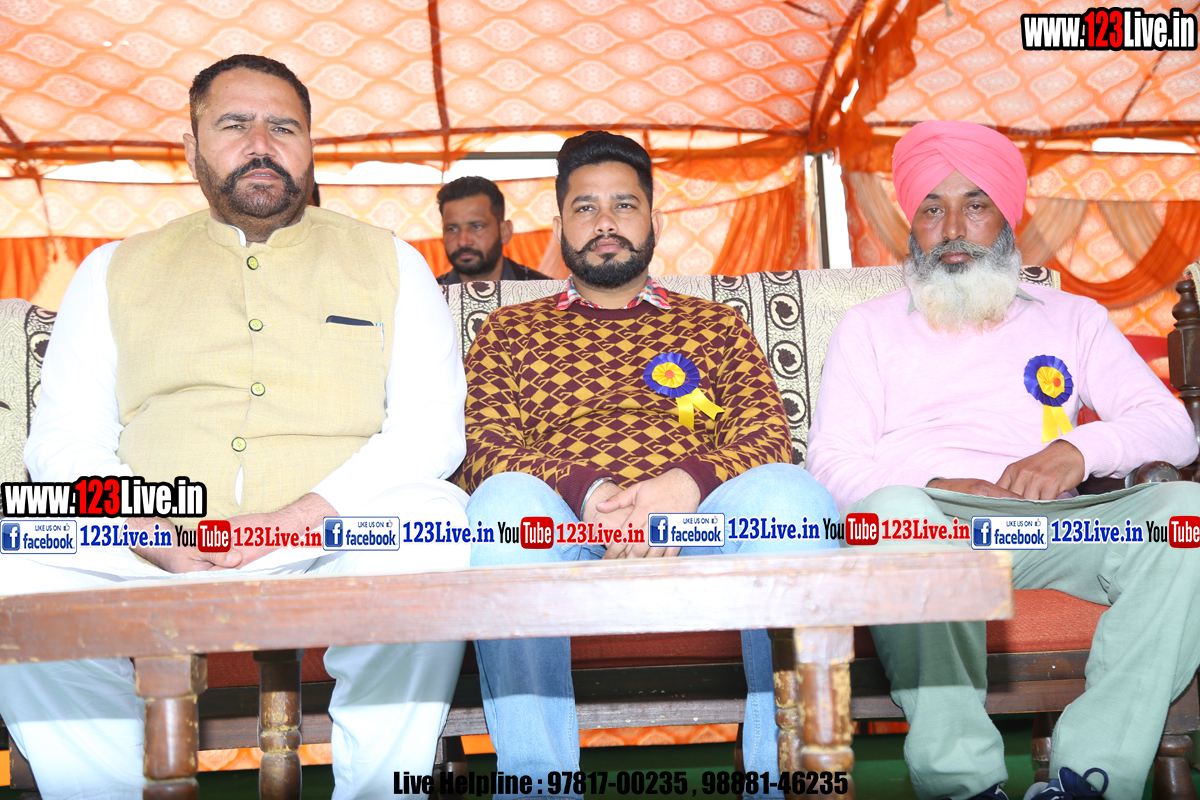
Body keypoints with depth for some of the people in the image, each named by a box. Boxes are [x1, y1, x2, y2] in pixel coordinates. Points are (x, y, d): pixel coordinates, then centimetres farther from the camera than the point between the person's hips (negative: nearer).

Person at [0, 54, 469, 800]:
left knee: (434, 519, -32)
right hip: (152, 563, 2)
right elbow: (64, 439, 11)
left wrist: (292, 521, -13)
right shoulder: (116, 269, 19)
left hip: (336, 548, -1)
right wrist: (157, 535, -10)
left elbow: (431, 430, 2)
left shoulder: (389, 262, 15)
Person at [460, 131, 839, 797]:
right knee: (505, 499, -36)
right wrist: (589, 492, -13)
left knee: (791, 492, -33)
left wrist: (685, 482, -12)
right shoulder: (509, 330, 25)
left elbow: (767, 437, 12)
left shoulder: (715, 324, 27)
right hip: (563, 530, 0)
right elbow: (484, 451, 8)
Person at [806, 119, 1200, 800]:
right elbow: (833, 465, 5)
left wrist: (1078, 448, -12)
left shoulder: (1070, 317, 23)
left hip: (1046, 525, 2)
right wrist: (937, 489, -15)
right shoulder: (871, 326, 18)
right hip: (926, 516, -2)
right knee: (893, 510, -37)